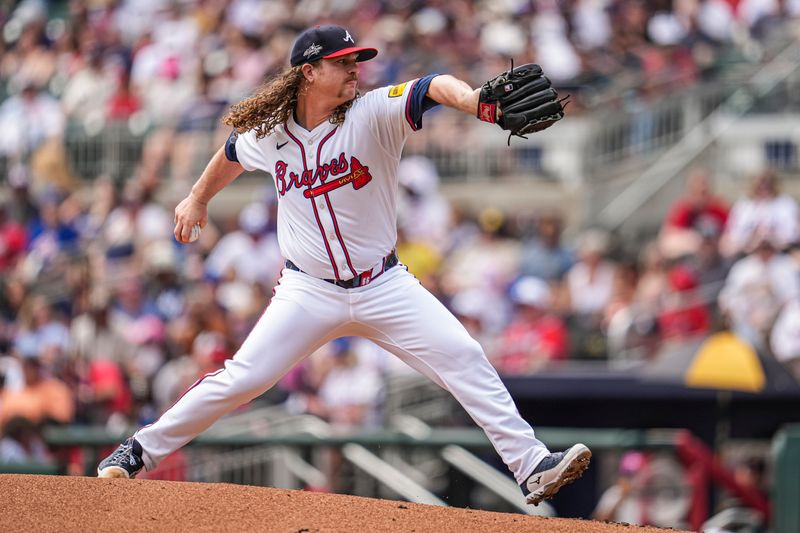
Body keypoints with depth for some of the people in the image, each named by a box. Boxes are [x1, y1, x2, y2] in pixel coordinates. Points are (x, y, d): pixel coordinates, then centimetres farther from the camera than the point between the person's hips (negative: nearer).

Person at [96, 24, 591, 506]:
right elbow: (233, 154, 21)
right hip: (310, 292, 0)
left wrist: (477, 100, -55)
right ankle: (138, 452, 8)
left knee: (465, 360, -12)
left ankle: (531, 465, -8)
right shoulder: (268, 133, -4)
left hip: (383, 286, 0)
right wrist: (198, 199, 36)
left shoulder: (374, 114, -13)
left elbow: (434, 87, -33)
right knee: (239, 380, -6)